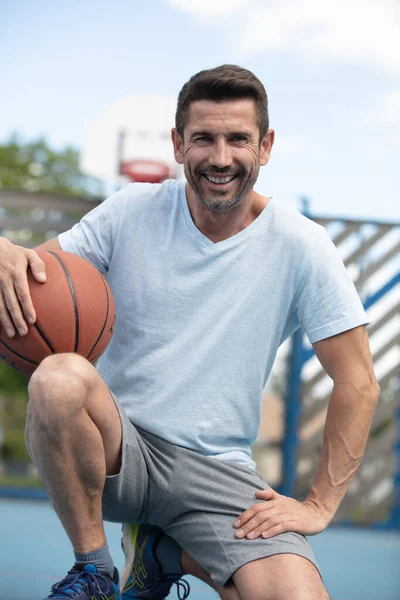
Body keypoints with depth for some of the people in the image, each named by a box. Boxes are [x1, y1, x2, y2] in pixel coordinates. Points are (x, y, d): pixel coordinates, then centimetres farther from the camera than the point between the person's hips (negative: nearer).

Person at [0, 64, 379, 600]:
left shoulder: (301, 245, -4)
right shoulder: (132, 212, -1)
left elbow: (358, 384, -1)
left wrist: (320, 505, -6)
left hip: (217, 472, 1)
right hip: (116, 442, 0)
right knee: (59, 378, -34)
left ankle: (164, 554, 8)